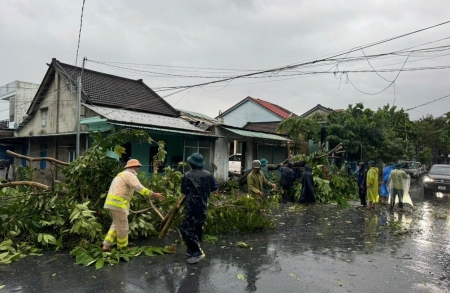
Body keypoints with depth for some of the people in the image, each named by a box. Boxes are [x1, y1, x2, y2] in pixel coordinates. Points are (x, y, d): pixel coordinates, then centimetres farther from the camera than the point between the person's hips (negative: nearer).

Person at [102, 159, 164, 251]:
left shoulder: (122, 174, 23)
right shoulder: (129, 175, -9)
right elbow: (139, 188, -23)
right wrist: (154, 194, -25)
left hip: (111, 202, 10)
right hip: (118, 203, -10)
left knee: (116, 224, 20)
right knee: (122, 227, 3)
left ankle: (106, 246, 19)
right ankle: (122, 248, 17)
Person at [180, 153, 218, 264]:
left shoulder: (188, 175, -11)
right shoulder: (208, 174, 3)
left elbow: (184, 190, -8)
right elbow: (214, 187, 7)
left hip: (192, 206, -6)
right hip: (203, 206, 6)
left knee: (187, 229, -4)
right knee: (198, 227, 17)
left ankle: (197, 252, -10)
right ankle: (192, 249, 28)